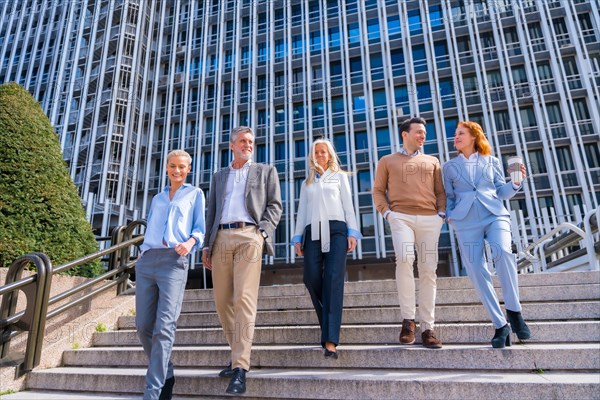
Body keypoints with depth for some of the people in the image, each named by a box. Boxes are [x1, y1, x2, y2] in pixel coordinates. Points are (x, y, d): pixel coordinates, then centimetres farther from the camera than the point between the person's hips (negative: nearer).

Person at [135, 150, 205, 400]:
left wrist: (190, 242, -13)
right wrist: (143, 252, 14)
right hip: (146, 261, 5)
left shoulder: (195, 194, 16)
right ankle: (165, 374, 20)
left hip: (174, 261, -5)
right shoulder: (157, 199, 27)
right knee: (143, 326, 2)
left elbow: (199, 229, 7)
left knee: (164, 326, -14)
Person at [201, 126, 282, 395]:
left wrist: (262, 232, -9)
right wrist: (206, 244, 11)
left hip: (248, 237, -4)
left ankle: (240, 368, -13)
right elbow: (211, 212, 21)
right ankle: (239, 354, 20)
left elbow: (275, 206, 7)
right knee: (222, 302, 5)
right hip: (221, 239, 4)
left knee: (244, 300, -14)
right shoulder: (219, 176, 25)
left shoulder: (266, 171, 16)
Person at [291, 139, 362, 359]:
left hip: (335, 229, -2)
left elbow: (348, 205, 10)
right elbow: (302, 211, 19)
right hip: (312, 232, 3)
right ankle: (329, 322, 13)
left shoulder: (339, 176, 19)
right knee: (311, 278, -12)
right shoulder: (307, 182, 25)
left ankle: (330, 340, -20)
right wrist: (298, 237, 8)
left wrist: (352, 233, -3)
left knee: (333, 279, -15)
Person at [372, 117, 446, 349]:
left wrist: (441, 213, 1)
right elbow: (378, 190, 13)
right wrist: (386, 212, -3)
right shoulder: (388, 161, 19)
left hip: (430, 219, 3)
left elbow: (440, 192, 19)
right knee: (405, 259, -26)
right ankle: (408, 319, -15)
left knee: (428, 271, -3)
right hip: (401, 217, -2)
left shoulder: (432, 161, 24)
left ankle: (427, 328, 3)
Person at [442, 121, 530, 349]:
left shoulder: (491, 161, 14)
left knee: (502, 251, -31)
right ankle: (500, 325, 6)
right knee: (476, 273, -6)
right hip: (466, 222, 1)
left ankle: (513, 310, -14)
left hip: (495, 215, -1)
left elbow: (502, 193, 14)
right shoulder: (450, 166, 14)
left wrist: (515, 183, -4)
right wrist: (449, 215, 0)